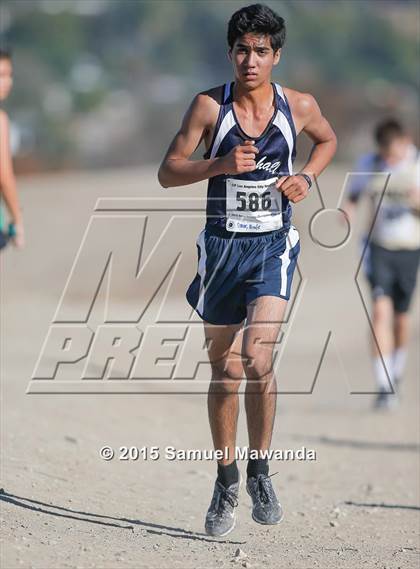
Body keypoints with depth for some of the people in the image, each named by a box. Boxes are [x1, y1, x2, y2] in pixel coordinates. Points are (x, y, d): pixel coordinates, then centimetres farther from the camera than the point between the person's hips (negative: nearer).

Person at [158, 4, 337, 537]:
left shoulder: (299, 106, -1)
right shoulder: (209, 106, -4)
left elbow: (328, 139, 21)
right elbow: (168, 172, -4)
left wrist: (307, 177, 2)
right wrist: (220, 164, -20)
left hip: (273, 248, -1)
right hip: (222, 246, 1)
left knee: (257, 357, -21)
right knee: (223, 371, 10)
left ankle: (259, 469, -4)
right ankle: (226, 482, 26)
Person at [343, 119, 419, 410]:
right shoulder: (368, 164, -1)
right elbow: (353, 194, 12)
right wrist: (348, 209, -11)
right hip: (379, 247, 0)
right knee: (380, 311, -15)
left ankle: (396, 373, 37)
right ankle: (384, 387, -17)